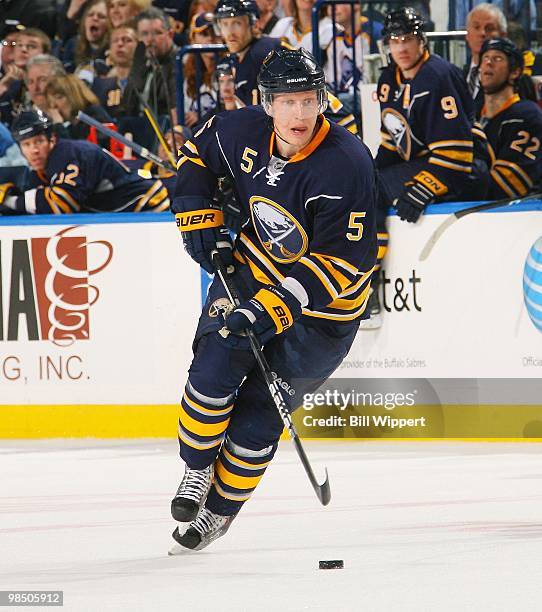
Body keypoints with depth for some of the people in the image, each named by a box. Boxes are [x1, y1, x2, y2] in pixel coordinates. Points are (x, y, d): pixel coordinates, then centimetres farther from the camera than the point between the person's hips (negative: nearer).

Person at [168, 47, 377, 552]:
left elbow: (340, 263, -27)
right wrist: (198, 219, 0)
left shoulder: (345, 165, -28)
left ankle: (221, 507, 20)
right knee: (213, 372, -16)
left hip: (321, 307, -4)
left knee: (258, 413, -2)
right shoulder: (243, 132, -12)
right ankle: (197, 469, 9)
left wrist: (273, 309, -32)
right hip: (249, 271, 4)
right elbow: (197, 153, 12)